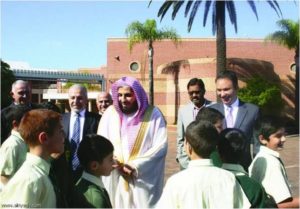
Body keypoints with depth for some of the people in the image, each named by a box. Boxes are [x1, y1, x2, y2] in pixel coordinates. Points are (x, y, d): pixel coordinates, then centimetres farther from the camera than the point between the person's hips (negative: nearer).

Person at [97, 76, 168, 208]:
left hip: (145, 180, -2)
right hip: (115, 179, 2)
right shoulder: (110, 112, 3)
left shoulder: (153, 114, -3)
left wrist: (136, 166, -13)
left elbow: (161, 145, -8)